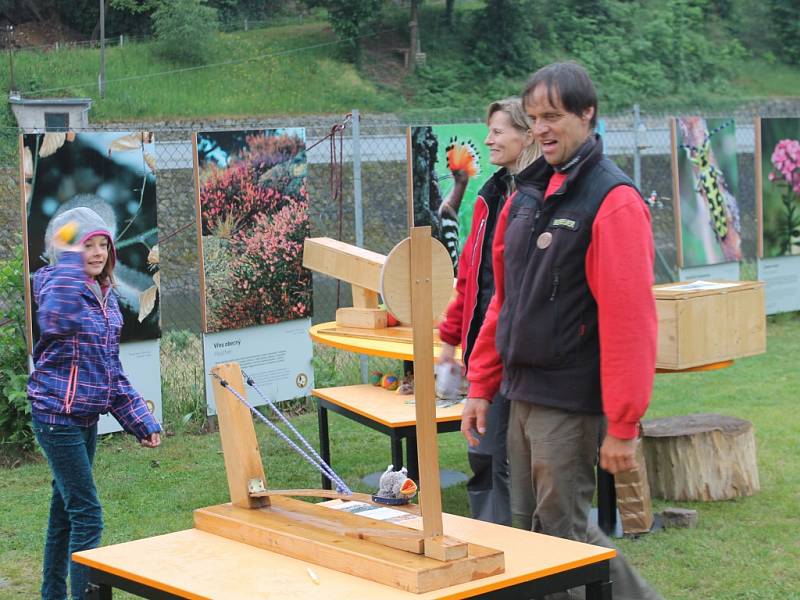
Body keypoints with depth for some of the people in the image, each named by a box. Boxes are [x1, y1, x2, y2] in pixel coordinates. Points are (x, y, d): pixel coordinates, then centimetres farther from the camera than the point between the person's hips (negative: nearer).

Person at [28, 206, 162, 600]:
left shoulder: (106, 295, 10)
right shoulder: (57, 285, -13)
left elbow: (111, 371, 15)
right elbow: (56, 320, -40)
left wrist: (140, 420, 11)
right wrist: (69, 259, -39)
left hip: (86, 419, 8)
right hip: (57, 416, -8)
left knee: (65, 512, 16)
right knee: (87, 515, -9)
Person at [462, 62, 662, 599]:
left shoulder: (613, 199, -15)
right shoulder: (528, 193, 10)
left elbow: (630, 318, -20)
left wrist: (623, 425, -21)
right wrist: (482, 385, 13)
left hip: (572, 401, -8)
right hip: (522, 394, 8)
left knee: (560, 534, -2)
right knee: (530, 527, 15)